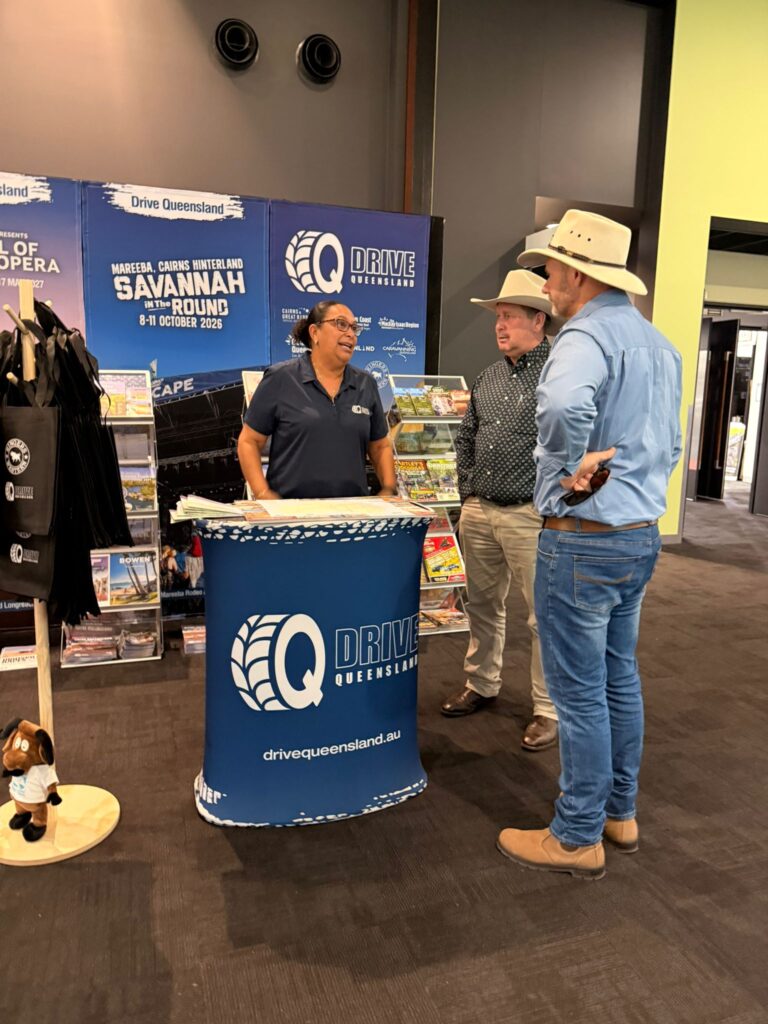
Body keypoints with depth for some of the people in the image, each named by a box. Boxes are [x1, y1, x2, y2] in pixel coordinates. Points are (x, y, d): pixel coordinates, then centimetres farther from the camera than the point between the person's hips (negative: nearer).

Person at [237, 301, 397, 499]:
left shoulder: (367, 385, 12)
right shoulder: (280, 379, 1)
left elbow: (381, 446, 19)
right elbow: (248, 442, 4)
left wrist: (389, 490, 5)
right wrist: (263, 494, -8)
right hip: (290, 506, -3)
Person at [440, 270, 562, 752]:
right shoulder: (490, 376, 13)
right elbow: (466, 437, 21)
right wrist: (467, 491, 13)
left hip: (530, 516, -7)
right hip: (478, 512, 7)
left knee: (544, 615, 2)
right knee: (483, 604, 18)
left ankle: (550, 710, 16)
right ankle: (482, 685, 36)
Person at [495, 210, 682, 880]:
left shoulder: (586, 336, -17)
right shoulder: (659, 343, 13)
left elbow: (564, 405, -40)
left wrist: (572, 471, -25)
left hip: (584, 540, -9)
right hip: (642, 534, 9)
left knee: (581, 693, 3)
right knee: (620, 678, 19)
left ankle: (579, 838, 19)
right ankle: (620, 812, 34)